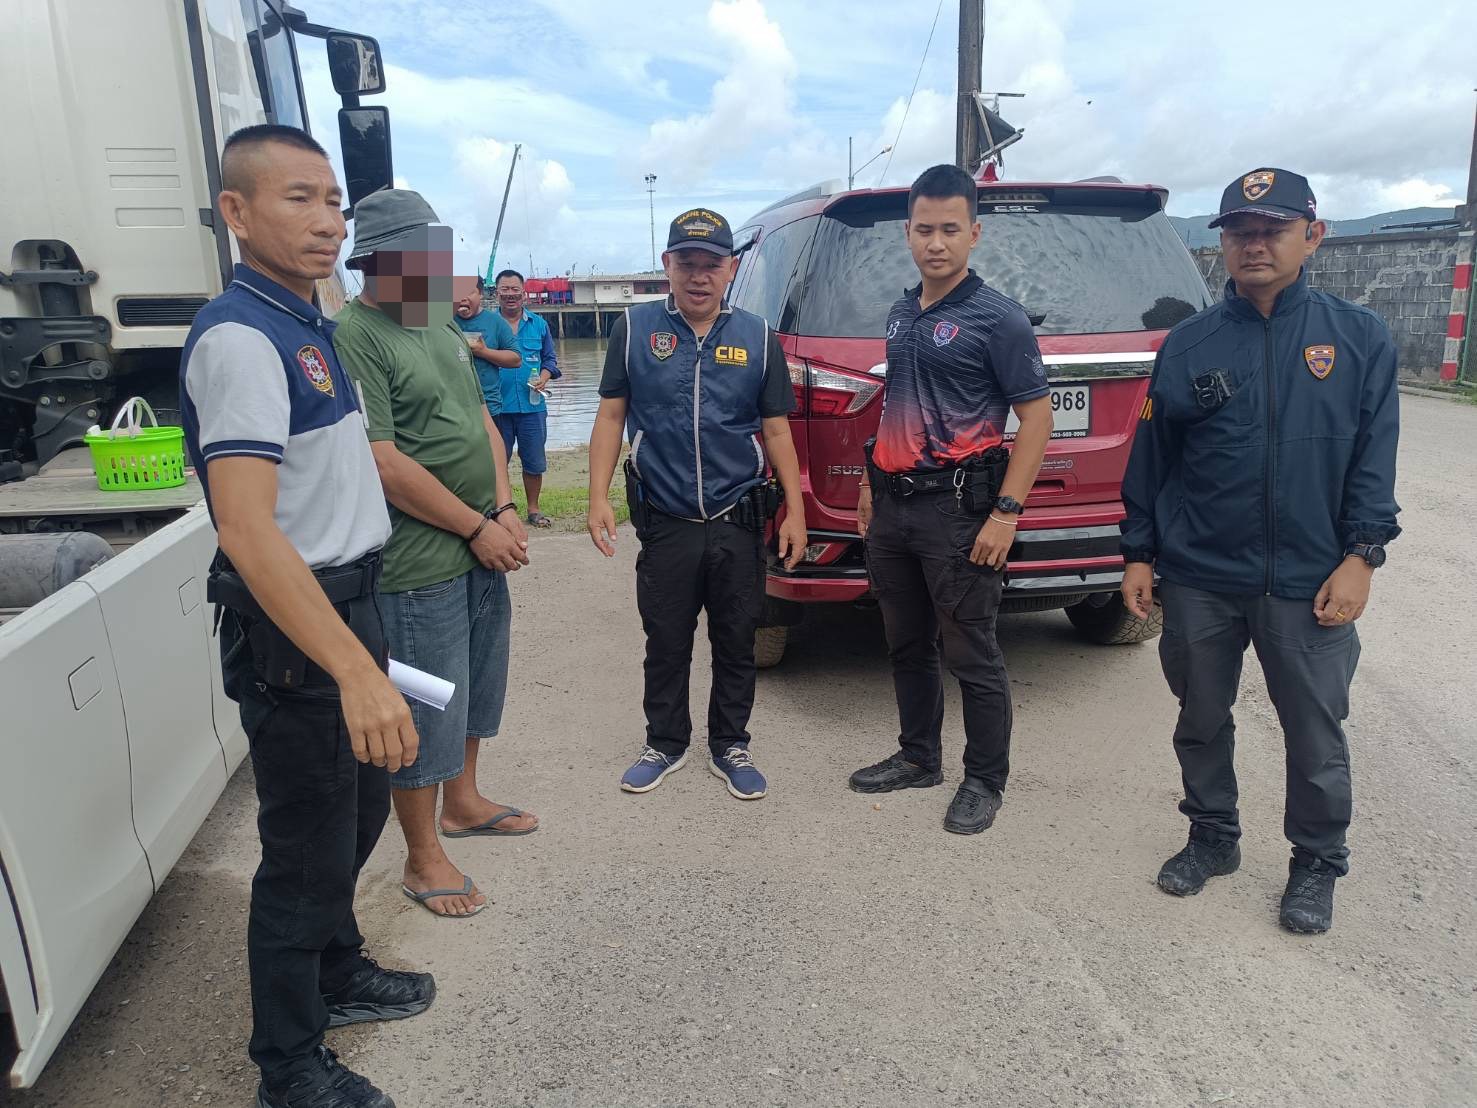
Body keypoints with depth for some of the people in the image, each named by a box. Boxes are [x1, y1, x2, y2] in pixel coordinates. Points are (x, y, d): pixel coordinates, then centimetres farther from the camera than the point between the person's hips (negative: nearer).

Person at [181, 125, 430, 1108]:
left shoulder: (308, 324, 11)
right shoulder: (240, 337, -21)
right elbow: (248, 530, -31)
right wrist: (356, 671, -38)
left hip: (349, 601, 10)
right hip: (292, 629, -10)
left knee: (357, 815, 24)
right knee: (308, 851, 4)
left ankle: (339, 975, 46)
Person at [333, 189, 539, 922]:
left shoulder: (442, 328, 12)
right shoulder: (354, 338, -15)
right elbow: (383, 462, -21)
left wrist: (505, 511, 1)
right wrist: (477, 526, -16)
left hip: (482, 553, 9)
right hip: (419, 566, -9)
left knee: (477, 688, 21)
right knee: (426, 710, 3)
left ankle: (462, 803, 42)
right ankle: (423, 860, 20)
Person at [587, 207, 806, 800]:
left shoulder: (758, 338, 4)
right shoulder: (634, 328, 2)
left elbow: (776, 431, 6)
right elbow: (611, 417, 3)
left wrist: (795, 510, 1)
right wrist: (598, 497, -5)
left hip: (739, 523, 1)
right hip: (664, 523, -1)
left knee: (736, 644, 10)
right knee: (666, 644, 11)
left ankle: (729, 748, 28)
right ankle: (665, 744, 30)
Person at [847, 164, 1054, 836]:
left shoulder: (998, 318, -9)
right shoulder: (901, 315, 13)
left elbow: (1036, 417, -11)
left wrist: (1005, 514, -17)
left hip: (957, 510, -7)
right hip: (892, 507, 7)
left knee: (972, 658, 3)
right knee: (907, 647, 17)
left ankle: (985, 782, 19)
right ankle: (918, 758, 33)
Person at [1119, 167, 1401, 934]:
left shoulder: (1359, 337, 1)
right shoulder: (1190, 343, 2)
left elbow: (1375, 457, 0)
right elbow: (1151, 458, 4)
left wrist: (1361, 556, -7)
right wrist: (1139, 554, 3)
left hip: (1309, 585, -1)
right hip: (1199, 580, 1)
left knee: (1316, 735, 9)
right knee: (1202, 722, 14)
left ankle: (1317, 864, 31)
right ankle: (1213, 837, 35)